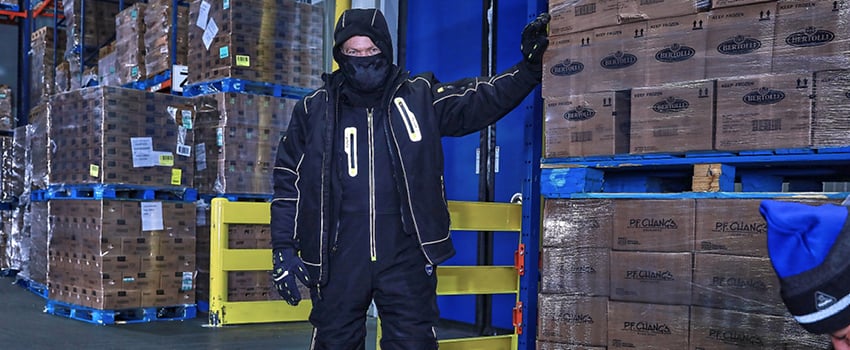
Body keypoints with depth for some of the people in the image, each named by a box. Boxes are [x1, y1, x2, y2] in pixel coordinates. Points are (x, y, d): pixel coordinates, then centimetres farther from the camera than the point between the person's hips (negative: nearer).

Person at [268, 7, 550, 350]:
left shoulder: (420, 97, 4)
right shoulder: (315, 109, 6)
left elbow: (482, 100, -1)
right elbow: (289, 180, 9)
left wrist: (529, 68, -16)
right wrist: (284, 246, 4)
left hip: (406, 257, 0)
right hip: (338, 260, 1)